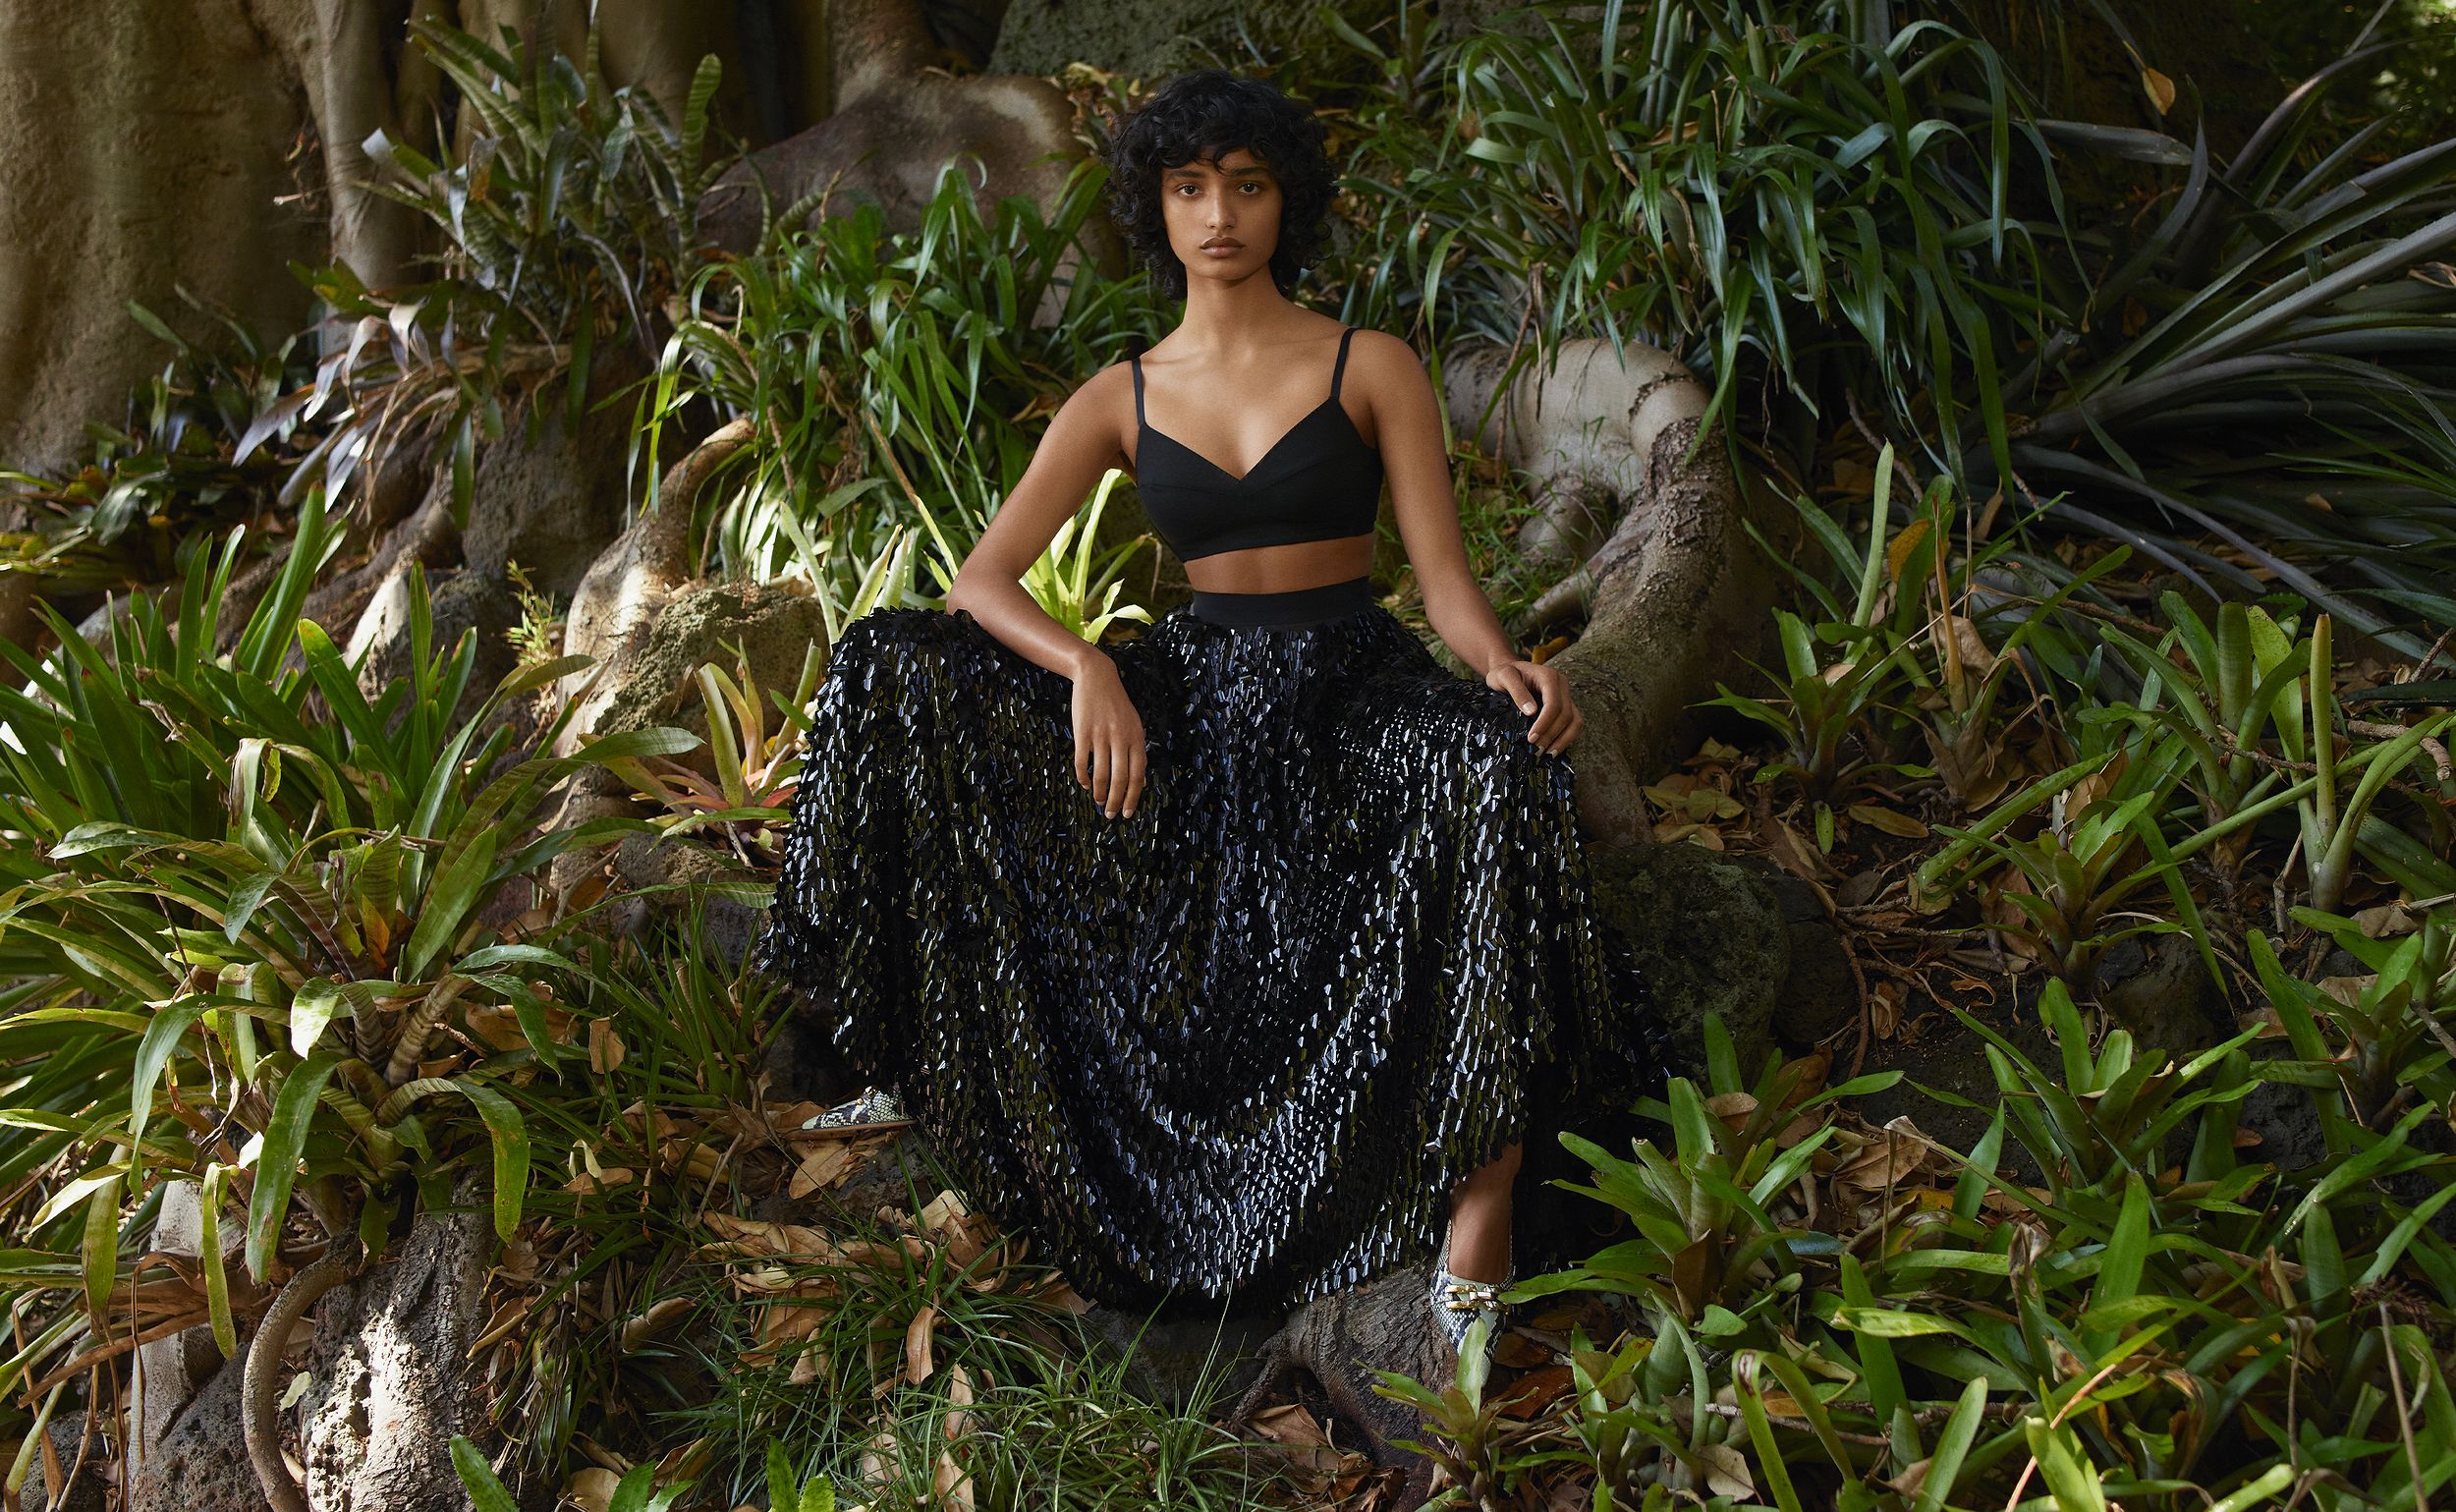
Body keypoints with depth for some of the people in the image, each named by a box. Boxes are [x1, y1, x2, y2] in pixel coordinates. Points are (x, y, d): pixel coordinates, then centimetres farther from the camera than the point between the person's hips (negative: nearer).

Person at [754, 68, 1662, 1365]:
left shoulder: (1373, 369, 1)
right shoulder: (1120, 399, 6)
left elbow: (1444, 576, -6)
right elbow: (980, 582, -1)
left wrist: (1504, 666, -29)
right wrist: (1087, 668, -22)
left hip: (1355, 693, -3)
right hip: (1189, 694, 3)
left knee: (1501, 761, -40)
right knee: (894, 671, -16)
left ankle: (1482, 1190, -34)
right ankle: (929, 1047, -6)